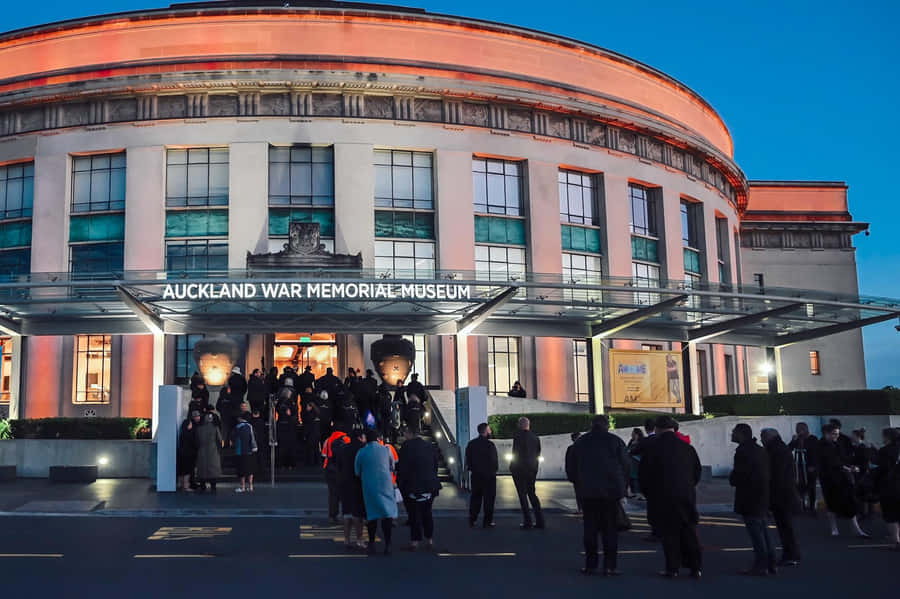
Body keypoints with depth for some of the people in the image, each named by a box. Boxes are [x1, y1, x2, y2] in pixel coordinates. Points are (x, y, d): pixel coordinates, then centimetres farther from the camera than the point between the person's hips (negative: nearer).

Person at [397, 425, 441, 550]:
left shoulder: (406, 447, -14)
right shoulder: (429, 446, 6)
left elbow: (402, 468, -16)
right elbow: (435, 465, 12)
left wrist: (400, 484, -6)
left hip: (412, 487, -6)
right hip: (430, 486, 6)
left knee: (414, 514, 3)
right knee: (427, 513, 15)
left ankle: (415, 540, 6)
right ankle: (430, 539, 19)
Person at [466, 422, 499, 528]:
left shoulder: (471, 444, 3)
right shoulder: (490, 445, -16)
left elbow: (468, 459, 6)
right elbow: (494, 460, -14)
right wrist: (495, 469, 3)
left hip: (476, 475, 6)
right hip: (489, 475, -5)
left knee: (475, 497, 14)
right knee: (489, 498, 2)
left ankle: (472, 519, 15)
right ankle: (487, 521, 3)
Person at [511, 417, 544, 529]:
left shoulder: (518, 436, -12)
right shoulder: (535, 437, 7)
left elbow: (515, 453, -12)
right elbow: (538, 454, 10)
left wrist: (511, 467, -1)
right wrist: (535, 469, 16)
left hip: (519, 470, -6)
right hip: (532, 470, 6)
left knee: (522, 495, 0)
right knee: (532, 493, 15)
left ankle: (527, 522, -2)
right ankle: (539, 521, 11)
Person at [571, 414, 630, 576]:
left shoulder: (580, 442, 6)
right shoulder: (615, 441, -3)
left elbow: (573, 468, 8)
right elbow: (626, 466, -2)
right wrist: (621, 487, 10)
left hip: (587, 492, 2)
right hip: (611, 491, -2)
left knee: (590, 528, 8)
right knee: (610, 529, 3)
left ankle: (590, 564, 9)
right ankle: (609, 566, 0)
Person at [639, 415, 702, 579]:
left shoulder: (651, 448, -7)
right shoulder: (687, 448, 5)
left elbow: (643, 475, -4)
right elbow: (697, 472, 12)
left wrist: (648, 494, 11)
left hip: (662, 498, -3)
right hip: (686, 497, 3)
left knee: (668, 534, 4)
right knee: (689, 533, 10)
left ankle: (672, 568, 6)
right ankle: (696, 567, 10)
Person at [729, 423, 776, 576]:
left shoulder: (743, 451, -16)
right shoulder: (760, 450, 15)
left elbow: (739, 474, -21)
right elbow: (766, 474, 18)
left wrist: (732, 479, 1)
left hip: (749, 499, -10)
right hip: (762, 498, 10)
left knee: (756, 532, -5)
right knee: (763, 530, 15)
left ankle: (760, 566, -3)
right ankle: (770, 564, 20)